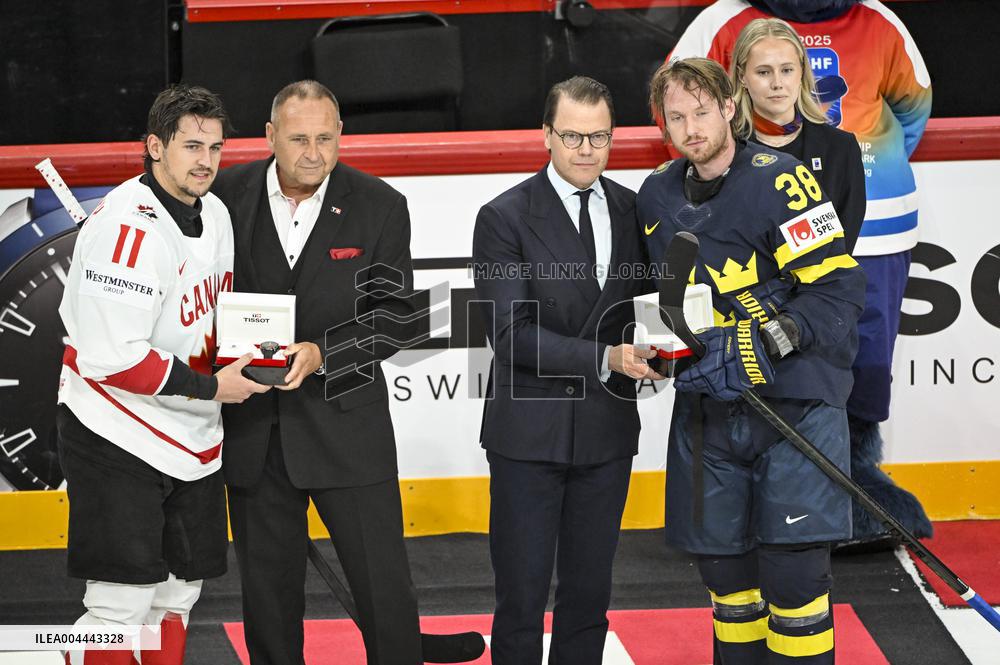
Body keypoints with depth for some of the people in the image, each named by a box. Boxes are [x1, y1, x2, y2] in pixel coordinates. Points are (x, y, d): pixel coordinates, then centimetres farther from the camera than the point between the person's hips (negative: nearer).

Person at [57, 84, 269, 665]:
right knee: (123, 605, -10)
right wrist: (210, 387, -17)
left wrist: (243, 351, 3)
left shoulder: (214, 213, 8)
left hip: (192, 440, 9)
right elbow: (111, 359, -24)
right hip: (117, 439, -9)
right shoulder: (127, 225, -21)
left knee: (178, 595, 13)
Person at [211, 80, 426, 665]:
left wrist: (322, 352, -20)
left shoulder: (381, 207, -4)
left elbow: (395, 316, -6)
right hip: (253, 429, 2)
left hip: (346, 425, -1)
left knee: (386, 589, 1)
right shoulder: (228, 195, -2)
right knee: (268, 593, 13)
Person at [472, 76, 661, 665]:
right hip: (530, 433, -4)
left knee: (589, 595, 12)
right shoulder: (505, 218, -8)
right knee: (522, 598, 2)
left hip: (608, 432, 4)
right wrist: (605, 358, -24)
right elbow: (512, 334, -15)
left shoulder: (631, 210, 6)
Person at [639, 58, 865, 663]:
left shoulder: (780, 180, -13)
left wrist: (763, 343, -23)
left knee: (793, 571, -9)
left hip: (795, 402, -6)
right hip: (708, 408, 6)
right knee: (725, 567, 12)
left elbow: (839, 288, -17)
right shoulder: (658, 195, 8)